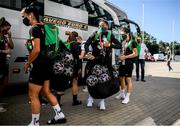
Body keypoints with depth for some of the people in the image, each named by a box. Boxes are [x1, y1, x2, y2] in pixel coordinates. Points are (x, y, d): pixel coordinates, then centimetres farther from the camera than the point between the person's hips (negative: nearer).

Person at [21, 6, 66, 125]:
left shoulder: (34, 28, -14)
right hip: (46, 63, 10)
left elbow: (36, 50, -23)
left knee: (33, 95, 2)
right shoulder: (42, 27, 15)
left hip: (39, 65, -10)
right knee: (47, 92, 17)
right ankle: (60, 115, 23)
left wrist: (28, 63, -11)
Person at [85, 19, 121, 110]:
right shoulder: (95, 34, 0)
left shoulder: (110, 36, 3)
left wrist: (110, 45, -13)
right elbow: (86, 44, -6)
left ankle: (102, 101, 17)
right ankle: (91, 97, 27)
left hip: (105, 61, 1)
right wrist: (88, 53, -23)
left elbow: (119, 45, 1)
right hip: (94, 60, 0)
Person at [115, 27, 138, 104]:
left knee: (128, 79, -2)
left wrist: (125, 57, -16)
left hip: (129, 64, -8)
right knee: (121, 78, 14)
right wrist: (120, 56, 4)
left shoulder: (132, 42, -8)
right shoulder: (123, 42, 13)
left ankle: (127, 97, 6)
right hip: (122, 63, 8)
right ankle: (122, 94, 30)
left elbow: (135, 54, -13)